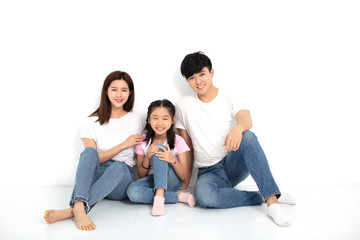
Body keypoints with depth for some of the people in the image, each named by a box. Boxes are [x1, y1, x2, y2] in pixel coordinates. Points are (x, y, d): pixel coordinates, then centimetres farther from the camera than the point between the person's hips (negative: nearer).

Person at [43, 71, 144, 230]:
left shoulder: (134, 120, 10)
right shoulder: (93, 121, 7)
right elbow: (94, 158, -5)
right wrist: (123, 145, -10)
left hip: (122, 177, 0)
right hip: (95, 175, 0)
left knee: (118, 167, -37)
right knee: (89, 152, -33)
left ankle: (72, 211, -49)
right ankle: (79, 207, -54)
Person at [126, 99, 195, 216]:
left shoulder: (178, 141, -7)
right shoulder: (143, 142, -1)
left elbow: (185, 176, -9)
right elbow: (141, 176, 2)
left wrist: (173, 160, -28)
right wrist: (147, 158, -18)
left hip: (172, 181, -2)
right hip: (152, 180, 2)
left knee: (160, 149, -26)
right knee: (132, 191, -33)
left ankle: (159, 197, -37)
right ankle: (178, 196, -22)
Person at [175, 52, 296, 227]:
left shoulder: (229, 97, 2)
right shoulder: (184, 105, 6)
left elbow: (246, 119, -20)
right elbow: (186, 146, 9)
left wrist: (238, 127, -44)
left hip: (234, 165, 0)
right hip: (209, 172, 0)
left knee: (248, 137, -33)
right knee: (202, 194, -36)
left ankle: (272, 200, -35)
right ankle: (262, 198, -21)